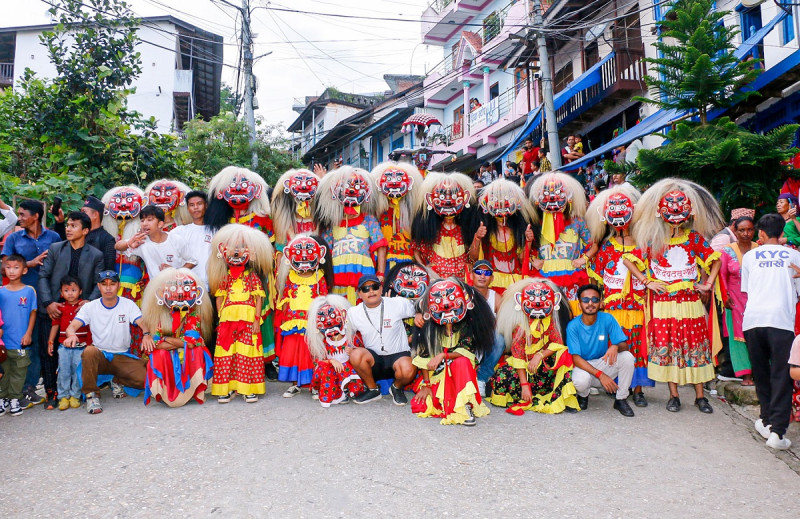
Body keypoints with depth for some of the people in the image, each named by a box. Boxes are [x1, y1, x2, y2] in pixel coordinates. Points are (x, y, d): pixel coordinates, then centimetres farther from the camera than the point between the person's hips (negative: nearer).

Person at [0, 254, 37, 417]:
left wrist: (28, 333, -4)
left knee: (19, 371, 6)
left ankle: (15, 399, 17)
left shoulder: (29, 291, -1)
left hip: (21, 342, -1)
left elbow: (33, 313, 1)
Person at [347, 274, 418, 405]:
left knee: (408, 371, -36)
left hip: (399, 355, -2)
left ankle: (397, 388, 5)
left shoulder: (398, 304, -7)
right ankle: (373, 390, -3)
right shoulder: (354, 313, -1)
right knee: (355, 354, -31)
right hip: (373, 360, 2)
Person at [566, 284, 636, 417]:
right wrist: (600, 375, -29)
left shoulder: (607, 319, -10)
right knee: (580, 381, -36)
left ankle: (621, 400, -5)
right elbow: (576, 358, -18)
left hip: (604, 363, 3)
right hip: (584, 366, -2)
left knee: (627, 356, -24)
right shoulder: (573, 326, -16)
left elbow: (624, 345, -10)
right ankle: (583, 396, 5)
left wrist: (616, 346, -36)